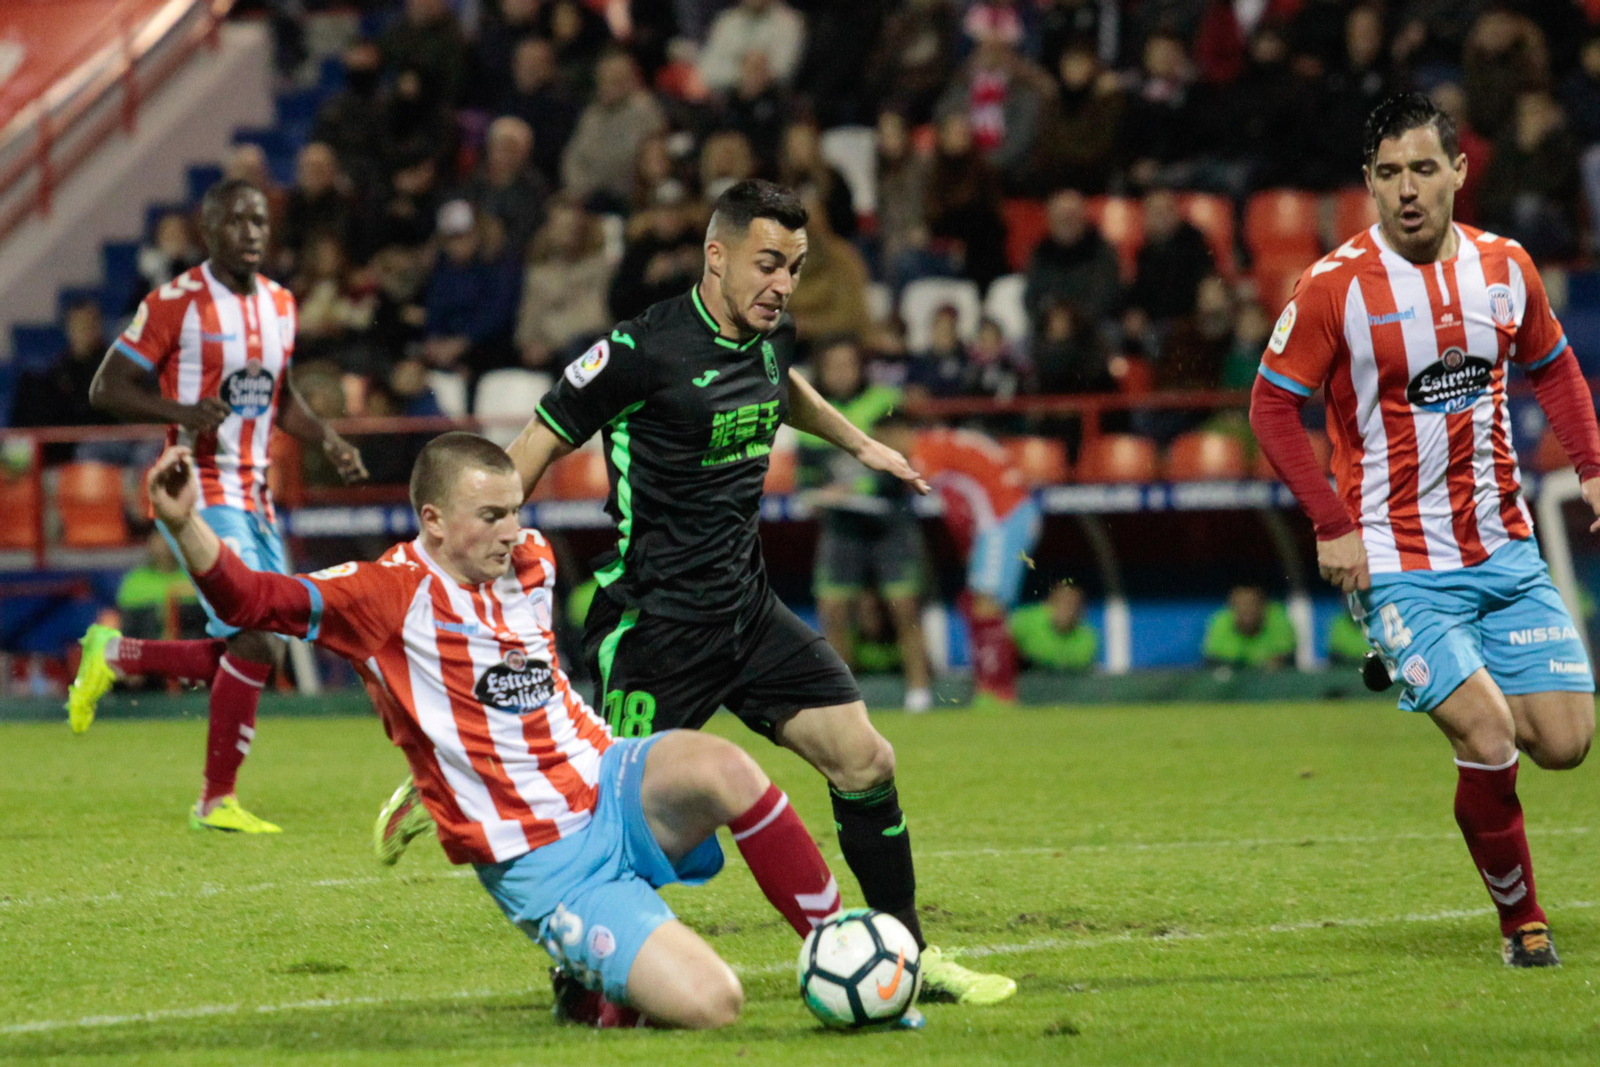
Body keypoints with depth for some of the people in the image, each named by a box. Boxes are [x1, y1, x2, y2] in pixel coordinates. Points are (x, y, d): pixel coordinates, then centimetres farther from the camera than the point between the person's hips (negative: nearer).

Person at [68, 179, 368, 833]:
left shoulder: (279, 304, 11)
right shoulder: (177, 303, -11)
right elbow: (105, 388, -9)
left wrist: (329, 443, 10)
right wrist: (181, 411, -24)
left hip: (256, 496, 8)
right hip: (203, 492, -8)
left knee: (253, 651, 7)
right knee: (258, 643, -15)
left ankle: (115, 657, 25)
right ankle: (216, 801, -3)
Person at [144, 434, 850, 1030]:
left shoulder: (533, 563, 8)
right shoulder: (388, 594, -10)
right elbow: (252, 600, -21)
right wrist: (184, 523, -35)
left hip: (615, 792, 5)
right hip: (545, 870, -5)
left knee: (721, 768, -31)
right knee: (707, 1005, -23)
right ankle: (593, 994, 13)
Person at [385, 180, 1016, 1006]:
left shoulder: (770, 334, 5)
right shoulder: (645, 349, -17)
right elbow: (540, 443, -8)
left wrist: (860, 446, 40)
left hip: (747, 607, 7)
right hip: (653, 619, -7)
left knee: (864, 759, 1)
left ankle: (909, 956, 12)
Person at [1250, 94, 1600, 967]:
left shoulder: (1504, 266, 2)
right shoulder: (1334, 286, -11)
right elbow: (1271, 406, -5)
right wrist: (1333, 524, -12)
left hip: (1505, 550, 5)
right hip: (1399, 564, -5)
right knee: (1489, 741, -18)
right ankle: (1520, 920, 2)